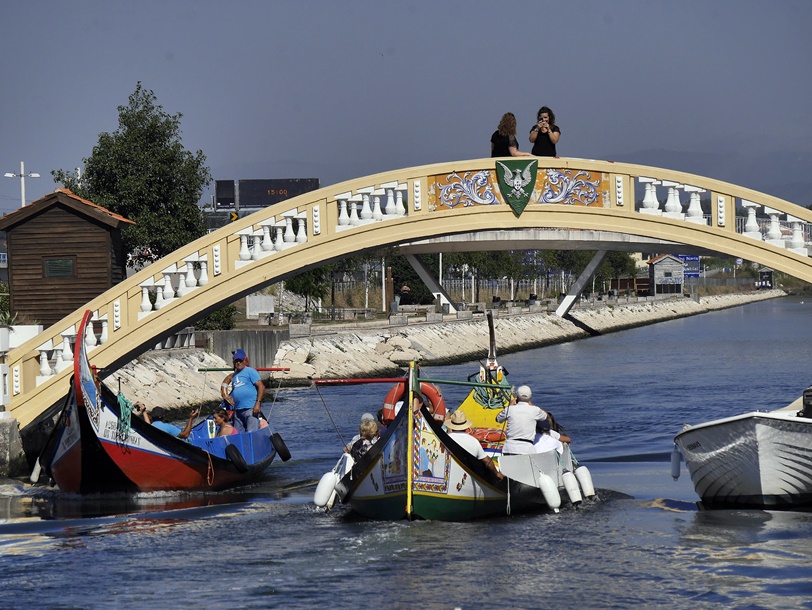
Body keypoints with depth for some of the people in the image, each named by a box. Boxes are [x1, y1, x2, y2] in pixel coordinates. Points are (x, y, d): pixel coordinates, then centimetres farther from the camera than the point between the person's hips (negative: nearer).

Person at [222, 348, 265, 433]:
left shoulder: (250, 371, -1)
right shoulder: (234, 375, 21)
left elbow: (261, 386, -9)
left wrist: (258, 403, -17)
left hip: (250, 408, -8)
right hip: (238, 409, 8)